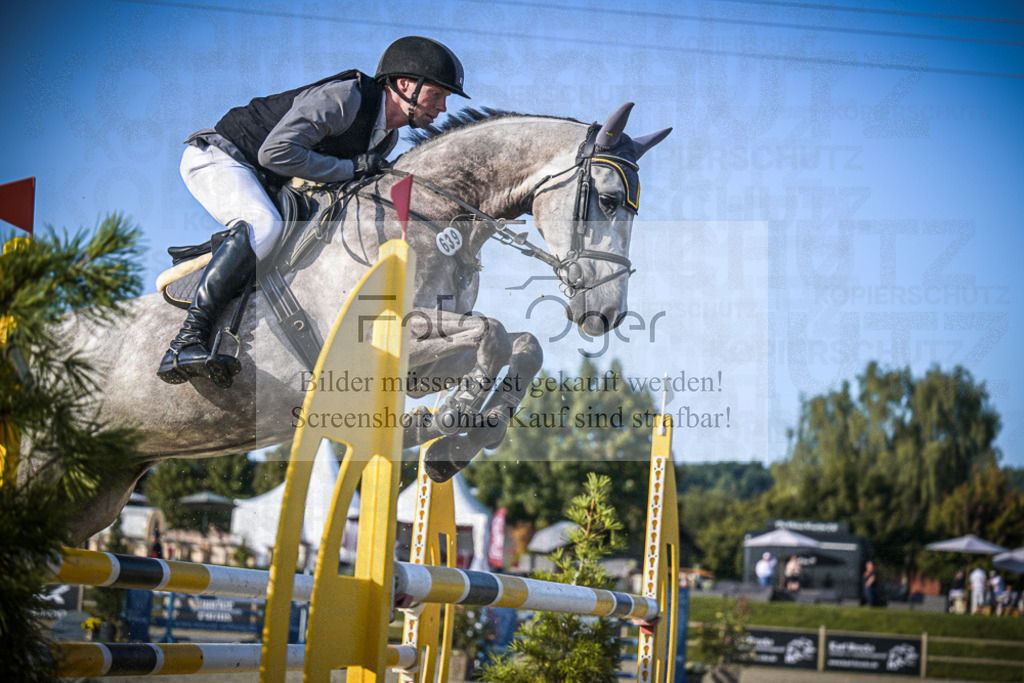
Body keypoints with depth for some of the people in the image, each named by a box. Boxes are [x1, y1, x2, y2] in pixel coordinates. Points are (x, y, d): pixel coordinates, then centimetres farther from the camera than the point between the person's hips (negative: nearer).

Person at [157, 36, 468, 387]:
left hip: (263, 185, 10)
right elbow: (276, 152, -31)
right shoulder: (343, 97, -24)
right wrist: (351, 168, -26)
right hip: (216, 156, -10)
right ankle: (186, 342, -41)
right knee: (262, 226, -35)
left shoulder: (386, 138, 5)